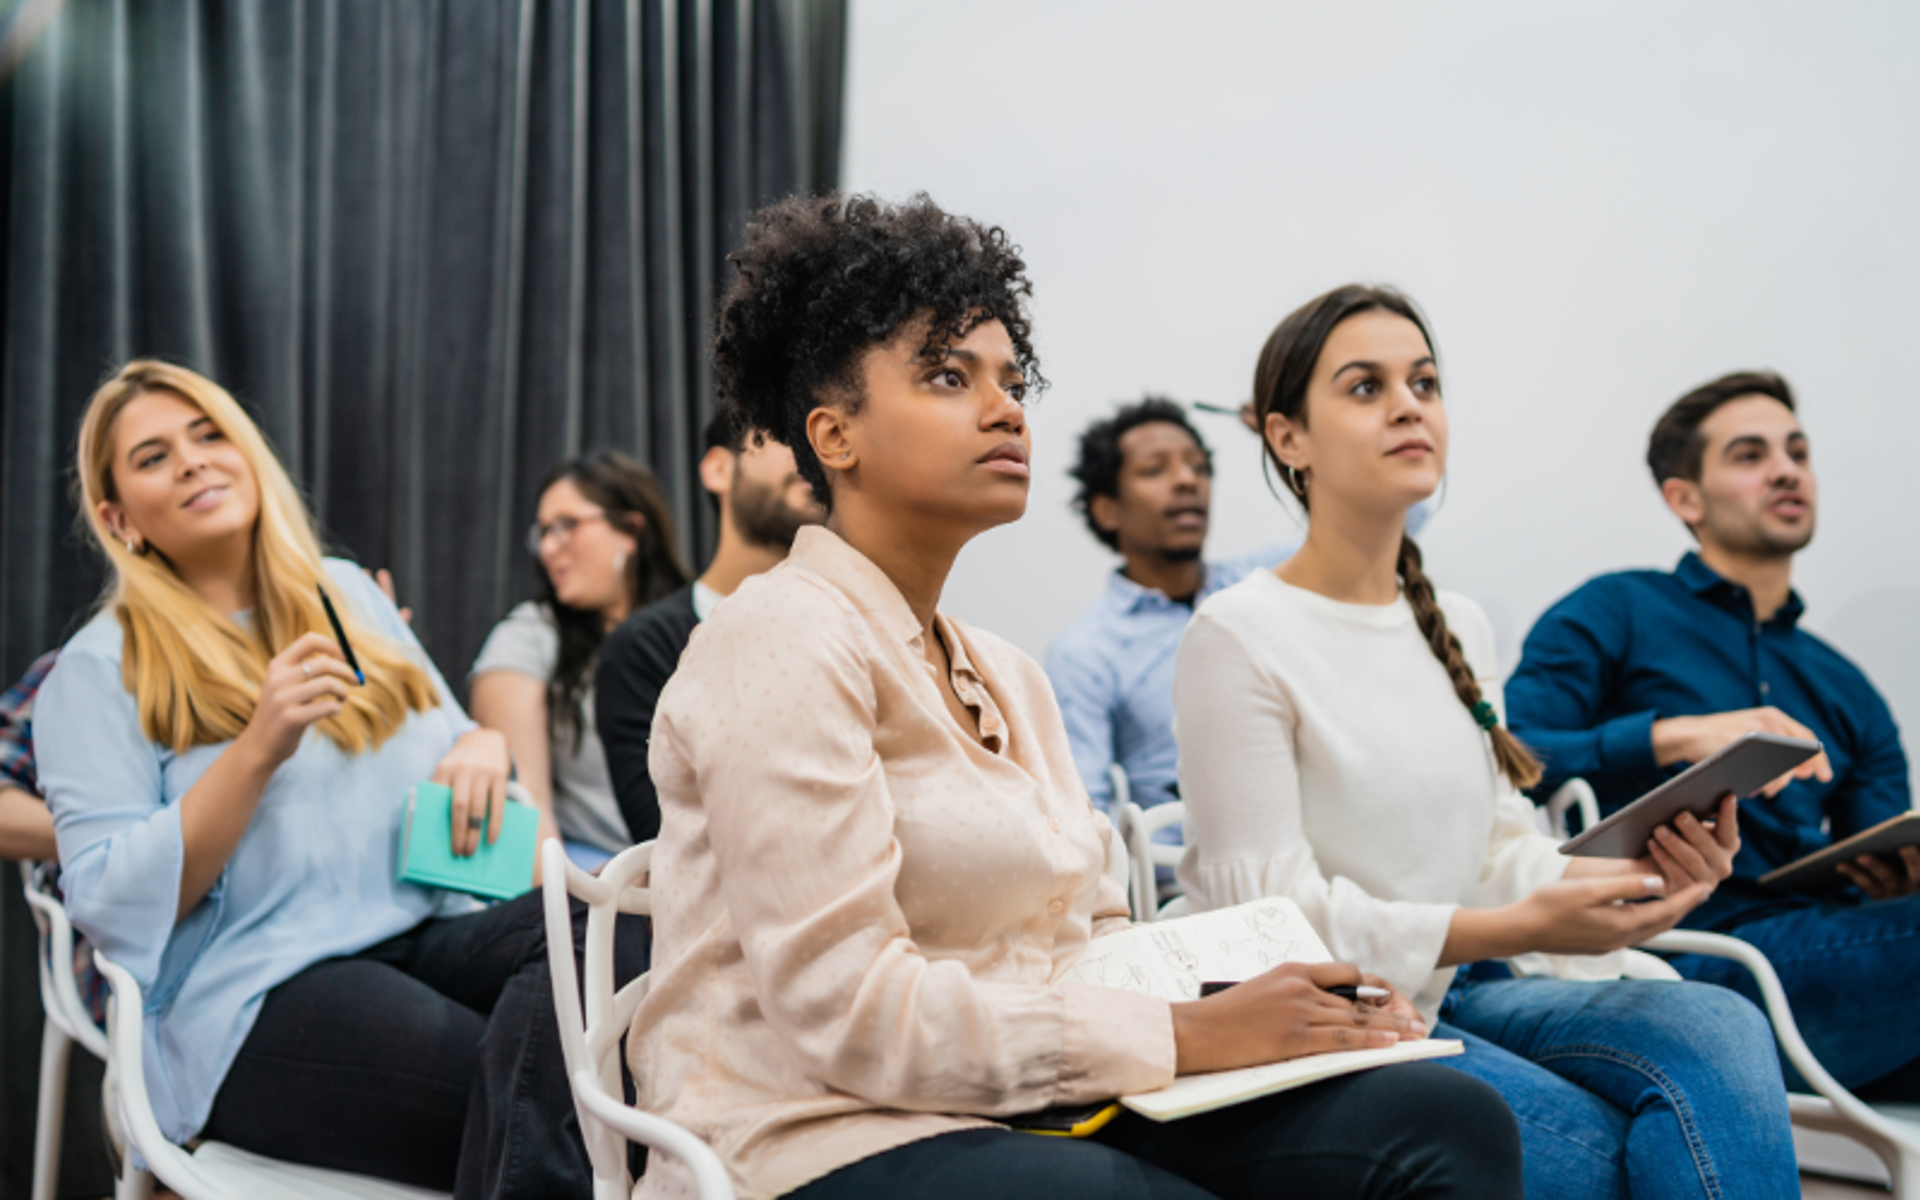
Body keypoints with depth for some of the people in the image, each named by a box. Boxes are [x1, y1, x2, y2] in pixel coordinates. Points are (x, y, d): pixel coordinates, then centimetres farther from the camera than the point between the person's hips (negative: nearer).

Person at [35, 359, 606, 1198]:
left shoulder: (349, 594, 21)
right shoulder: (98, 670, 5)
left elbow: (448, 741, 27)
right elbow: (110, 907, -4)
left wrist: (484, 747, 2)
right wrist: (258, 750, -14)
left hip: (428, 929, 6)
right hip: (254, 999, -5)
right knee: (527, 1108, -35)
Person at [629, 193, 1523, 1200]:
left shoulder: (1007, 676, 19)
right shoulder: (786, 638, -9)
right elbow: (845, 1004, -18)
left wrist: (1249, 1004, -3)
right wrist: (1182, 1037, -15)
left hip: (1035, 1109, 8)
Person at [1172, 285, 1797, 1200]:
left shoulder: (1459, 628, 13)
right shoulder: (1239, 636, -10)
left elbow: (1501, 846, 12)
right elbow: (1273, 911, -14)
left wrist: (1639, 875, -10)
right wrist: (1523, 927, -23)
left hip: (1452, 996, 6)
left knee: (1714, 1028, -21)